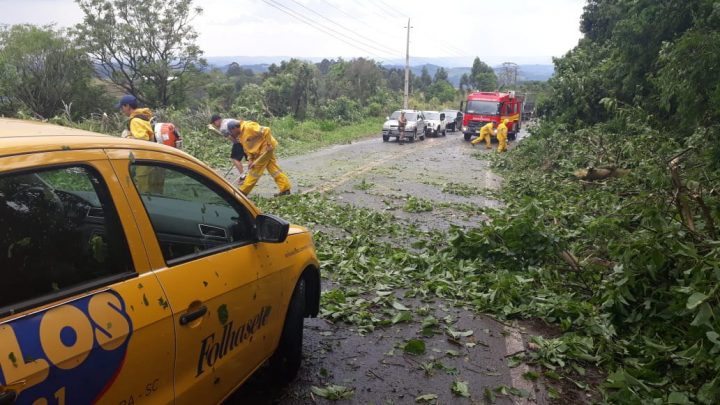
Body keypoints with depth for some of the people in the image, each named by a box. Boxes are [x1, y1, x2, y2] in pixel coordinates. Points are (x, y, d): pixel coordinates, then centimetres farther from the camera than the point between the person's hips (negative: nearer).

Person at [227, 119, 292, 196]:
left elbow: (266, 131, -26)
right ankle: (285, 189, 11)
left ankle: (243, 192, 2)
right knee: (273, 168, 9)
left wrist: (269, 144, -22)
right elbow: (247, 148, 11)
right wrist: (250, 160, -2)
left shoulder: (248, 127, -21)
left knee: (255, 170, -4)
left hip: (266, 147, -10)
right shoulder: (240, 135, 9)